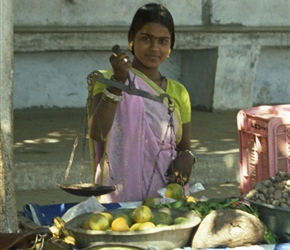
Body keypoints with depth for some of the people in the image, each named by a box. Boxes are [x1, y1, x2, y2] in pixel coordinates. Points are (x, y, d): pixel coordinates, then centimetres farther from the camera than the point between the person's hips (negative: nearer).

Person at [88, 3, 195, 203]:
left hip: (167, 192, 3)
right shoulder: (110, 80, 2)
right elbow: (97, 132, -14)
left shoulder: (178, 92, 14)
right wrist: (118, 82, -22)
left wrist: (186, 158, -4)